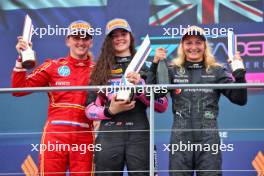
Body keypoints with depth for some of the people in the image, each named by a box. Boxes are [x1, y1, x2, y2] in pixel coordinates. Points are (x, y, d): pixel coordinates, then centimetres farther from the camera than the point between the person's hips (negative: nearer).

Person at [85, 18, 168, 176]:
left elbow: (162, 106, 3)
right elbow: (90, 110, 8)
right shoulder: (101, 70, 11)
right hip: (109, 136, 1)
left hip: (139, 135, -1)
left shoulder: (145, 65, 10)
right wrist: (110, 110, -10)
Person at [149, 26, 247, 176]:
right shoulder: (173, 71, 9)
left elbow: (240, 99, 3)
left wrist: (239, 73, -10)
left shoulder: (217, 71, 9)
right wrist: (155, 65, -12)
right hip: (181, 136, 0)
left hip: (209, 135, 0)